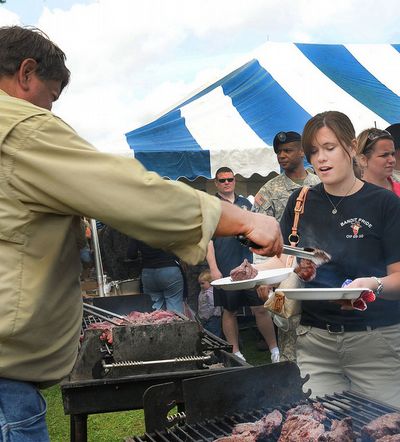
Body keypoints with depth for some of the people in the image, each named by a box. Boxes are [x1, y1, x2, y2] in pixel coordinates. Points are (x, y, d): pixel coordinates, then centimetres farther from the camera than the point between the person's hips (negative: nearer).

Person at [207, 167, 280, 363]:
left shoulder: (245, 203, 13)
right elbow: (207, 239, -4)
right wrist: (213, 269, -10)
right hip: (225, 269, -2)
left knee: (260, 309, 1)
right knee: (229, 311, 7)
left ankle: (274, 350, 11)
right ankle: (235, 353, 19)